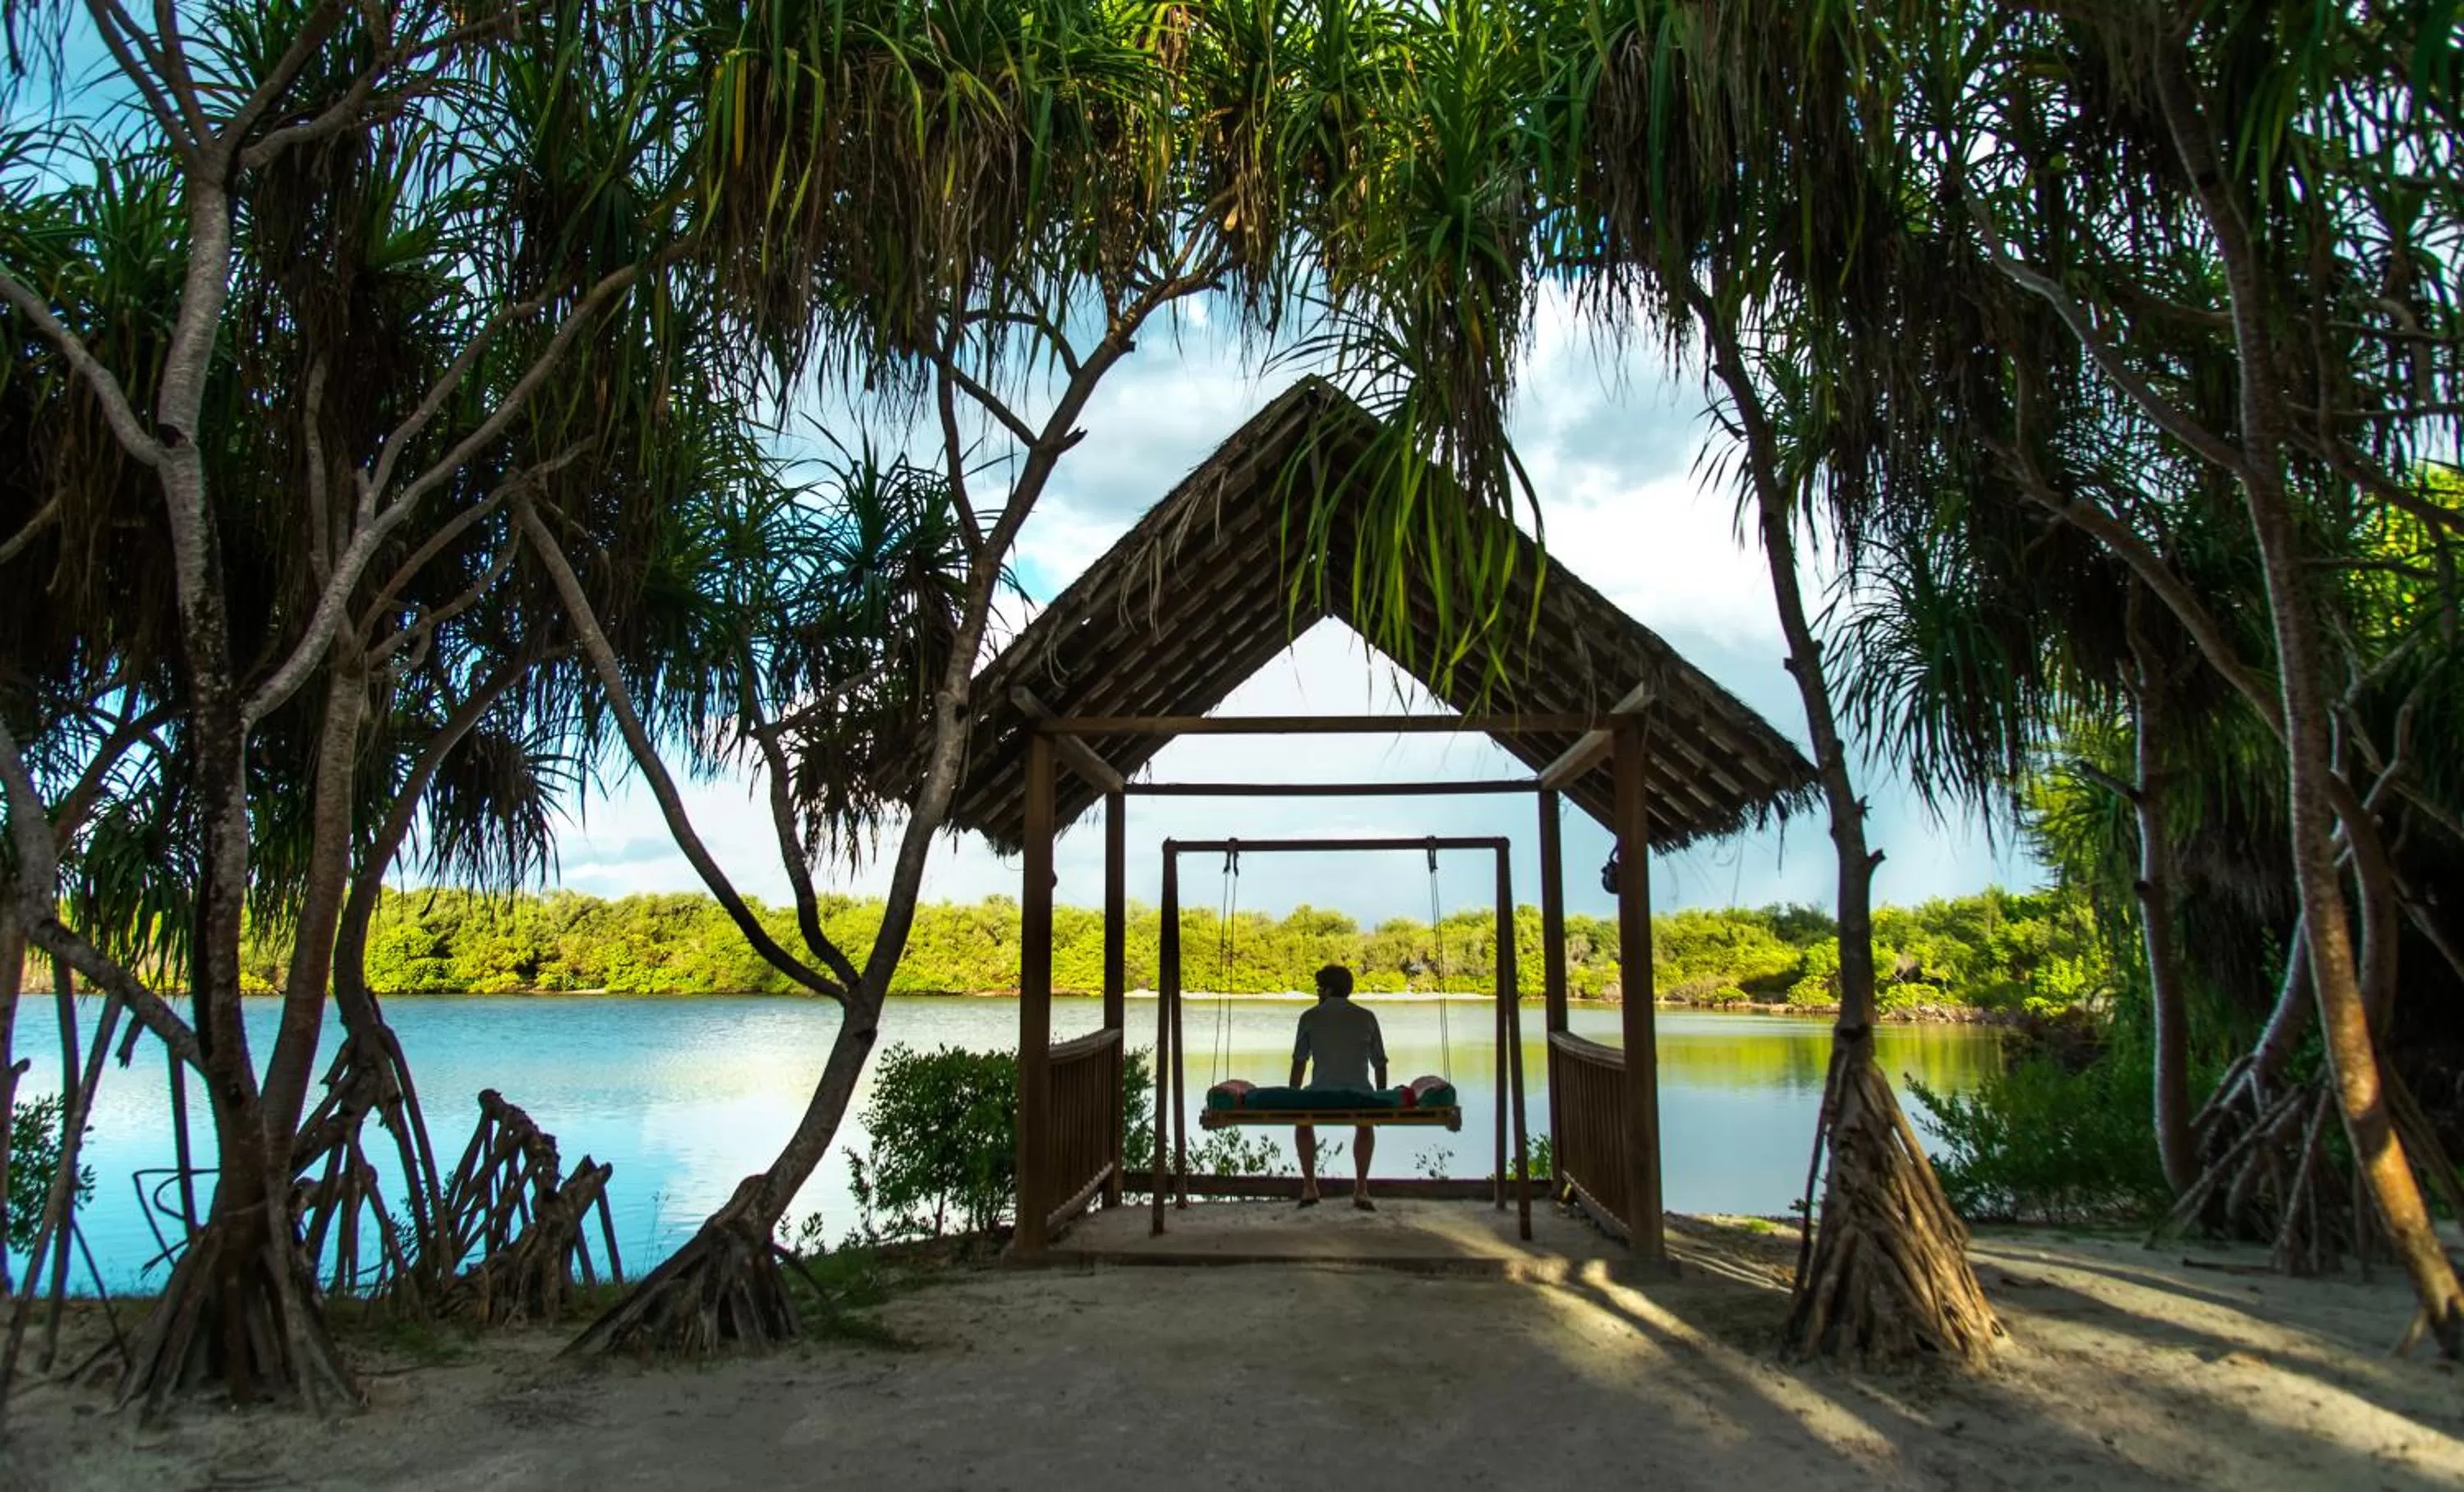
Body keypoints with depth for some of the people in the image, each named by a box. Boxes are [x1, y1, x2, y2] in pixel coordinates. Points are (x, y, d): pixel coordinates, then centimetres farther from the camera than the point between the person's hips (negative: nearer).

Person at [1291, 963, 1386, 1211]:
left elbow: (1299, 1062, 9)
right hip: (1360, 1095, 1)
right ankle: (1361, 1189, 30)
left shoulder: (1310, 1017, 8)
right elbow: (1380, 1064, 15)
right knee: (1365, 1122, 37)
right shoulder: (1367, 1018, 13)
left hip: (1321, 1094, -1)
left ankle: (1309, 1187, 31)